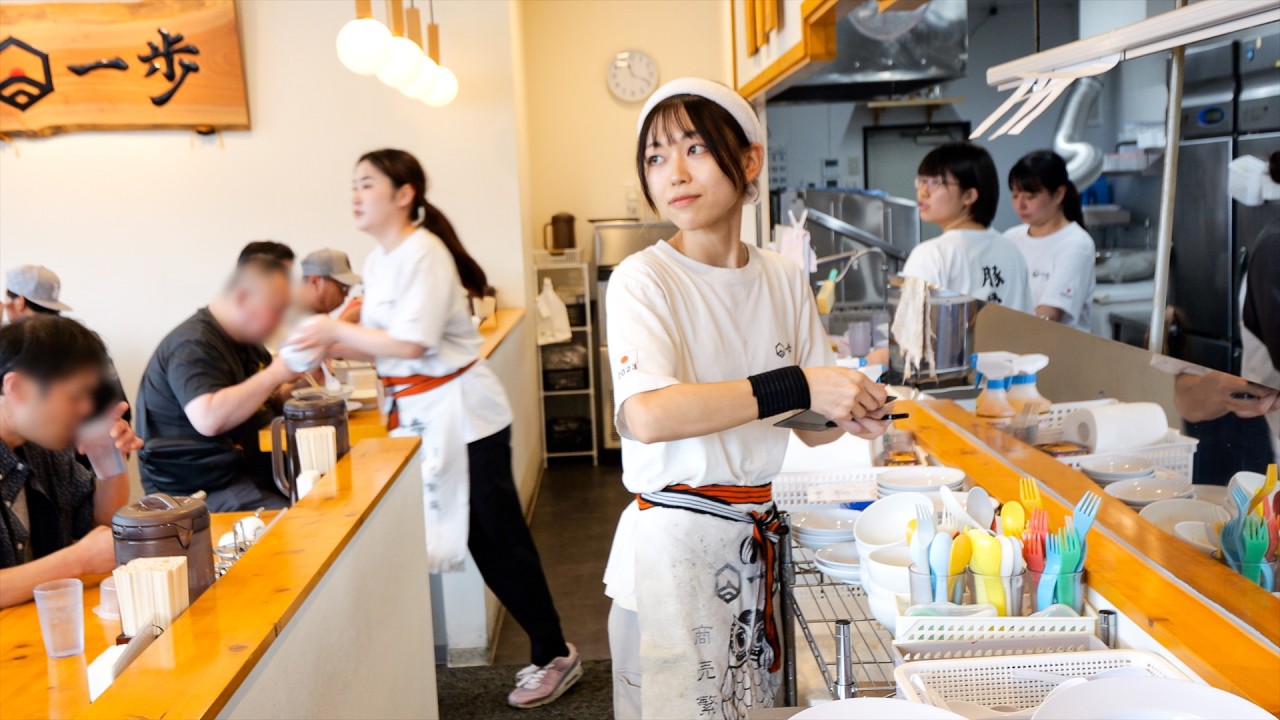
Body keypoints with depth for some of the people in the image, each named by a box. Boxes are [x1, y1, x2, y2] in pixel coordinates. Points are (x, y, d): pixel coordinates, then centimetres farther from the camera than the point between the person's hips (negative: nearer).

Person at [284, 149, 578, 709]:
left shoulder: (424, 253, -17)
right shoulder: (378, 261, 10)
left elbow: (411, 343, -24)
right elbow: (381, 346, 12)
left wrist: (337, 330, -15)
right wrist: (329, 346, -3)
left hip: (463, 414, -8)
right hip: (416, 414, 8)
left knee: (498, 536, 0)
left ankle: (555, 656, 16)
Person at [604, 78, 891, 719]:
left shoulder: (784, 278, 5)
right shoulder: (643, 279, -11)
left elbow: (811, 428, 11)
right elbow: (648, 415, -29)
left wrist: (853, 413, -12)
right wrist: (798, 386, -27)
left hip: (758, 538, 6)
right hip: (674, 540, -5)